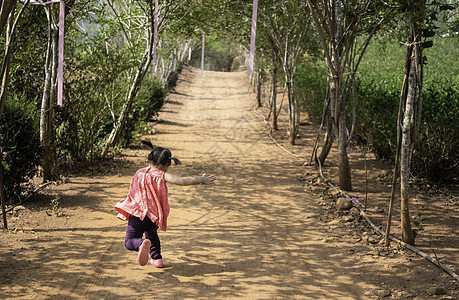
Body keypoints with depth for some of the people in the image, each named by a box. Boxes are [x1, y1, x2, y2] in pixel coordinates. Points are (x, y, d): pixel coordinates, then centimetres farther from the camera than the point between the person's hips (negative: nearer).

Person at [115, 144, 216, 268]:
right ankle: (156, 258, 28)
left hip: (138, 213, -1)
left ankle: (142, 244, -31)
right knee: (152, 234, 32)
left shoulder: (140, 172, 5)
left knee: (130, 241, -1)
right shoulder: (162, 176, -5)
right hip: (154, 216, 1)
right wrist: (201, 180, -7)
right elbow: (182, 181, -15)